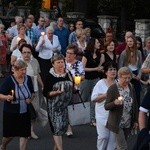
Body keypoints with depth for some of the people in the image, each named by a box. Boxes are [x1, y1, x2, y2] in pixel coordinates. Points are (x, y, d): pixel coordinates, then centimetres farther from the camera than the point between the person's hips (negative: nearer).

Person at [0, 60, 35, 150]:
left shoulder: (28, 79, 0)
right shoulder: (8, 80, -14)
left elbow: (33, 93, 13)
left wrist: (31, 99, -8)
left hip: (25, 112, 3)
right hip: (11, 113, -3)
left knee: (24, 134, 2)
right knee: (10, 134, 12)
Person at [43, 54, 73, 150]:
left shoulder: (68, 74, 4)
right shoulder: (50, 76, -9)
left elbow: (72, 88, 17)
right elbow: (45, 93, -11)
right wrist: (56, 92, -24)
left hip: (66, 105, 5)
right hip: (54, 106, -5)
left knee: (63, 127, 11)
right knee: (57, 127, -7)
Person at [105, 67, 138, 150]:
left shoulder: (131, 88, 3)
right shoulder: (112, 89, -13)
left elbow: (135, 105, 11)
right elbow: (106, 106, -12)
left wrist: (136, 120, 11)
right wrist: (114, 103, -33)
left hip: (128, 123, 5)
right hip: (117, 123, -5)